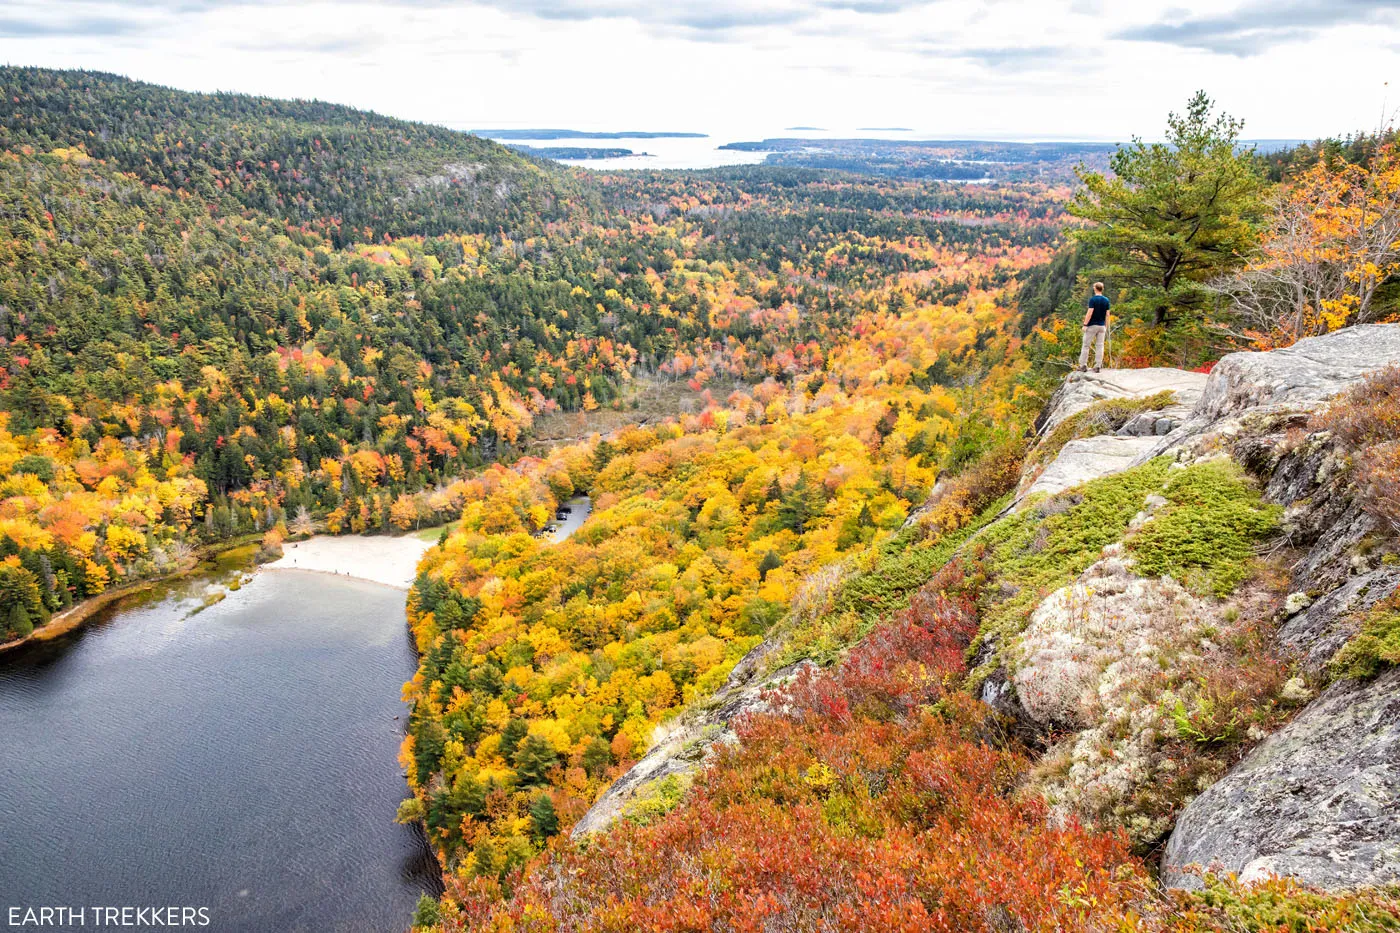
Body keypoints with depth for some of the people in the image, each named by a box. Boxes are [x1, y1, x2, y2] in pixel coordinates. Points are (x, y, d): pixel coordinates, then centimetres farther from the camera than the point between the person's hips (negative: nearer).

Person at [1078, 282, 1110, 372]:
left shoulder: (1093, 300, -11)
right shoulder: (1106, 300, 5)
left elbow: (1089, 313, -16)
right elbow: (1107, 314, 7)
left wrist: (1085, 324, -11)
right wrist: (1106, 326, 13)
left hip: (1092, 325, -5)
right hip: (1102, 326, 5)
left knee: (1086, 345, 2)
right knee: (1100, 346, 5)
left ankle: (1083, 365, 1)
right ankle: (1098, 366, 3)